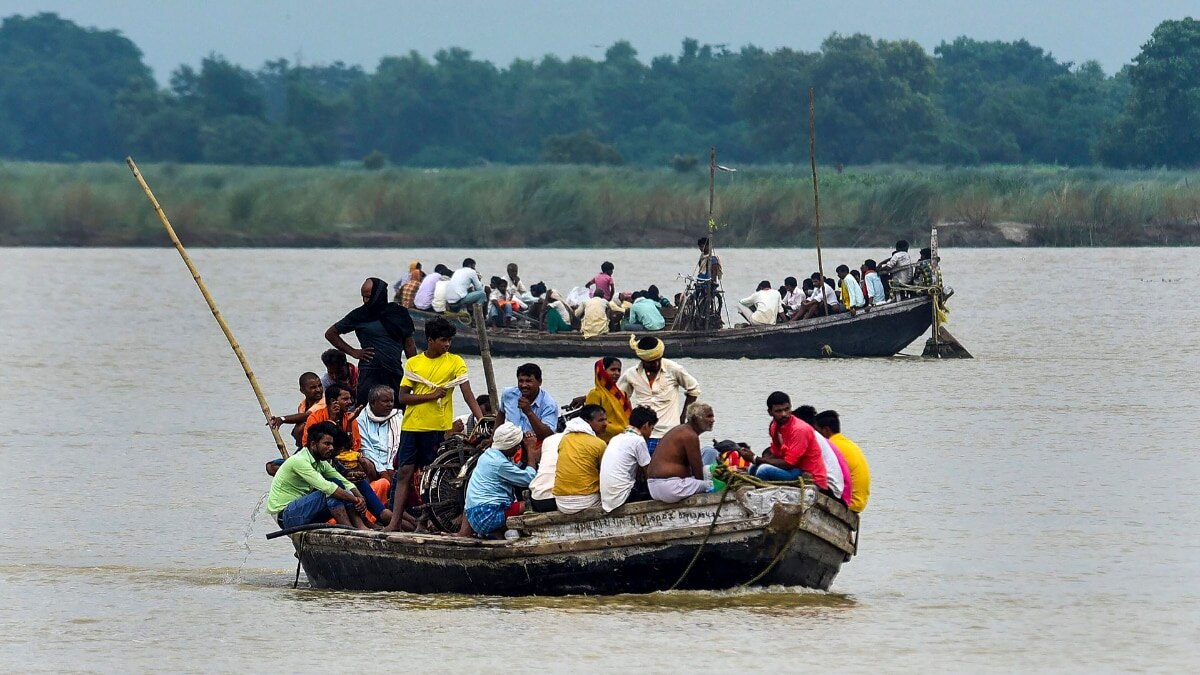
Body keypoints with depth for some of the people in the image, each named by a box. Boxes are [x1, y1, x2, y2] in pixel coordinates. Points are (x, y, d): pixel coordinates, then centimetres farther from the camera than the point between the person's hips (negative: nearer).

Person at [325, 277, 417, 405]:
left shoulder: (398, 313, 6)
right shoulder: (359, 315, 3)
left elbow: (409, 345, 11)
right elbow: (330, 333, 11)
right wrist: (353, 352, 4)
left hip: (395, 374, 2)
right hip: (370, 374, -2)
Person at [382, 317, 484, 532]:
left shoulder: (455, 362, 1)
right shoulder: (413, 363, 6)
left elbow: (468, 394, -5)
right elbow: (403, 397, 1)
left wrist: (482, 420, -18)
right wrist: (432, 395, -11)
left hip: (438, 428, -2)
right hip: (412, 426, 2)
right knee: (404, 472, 0)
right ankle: (395, 522, 0)